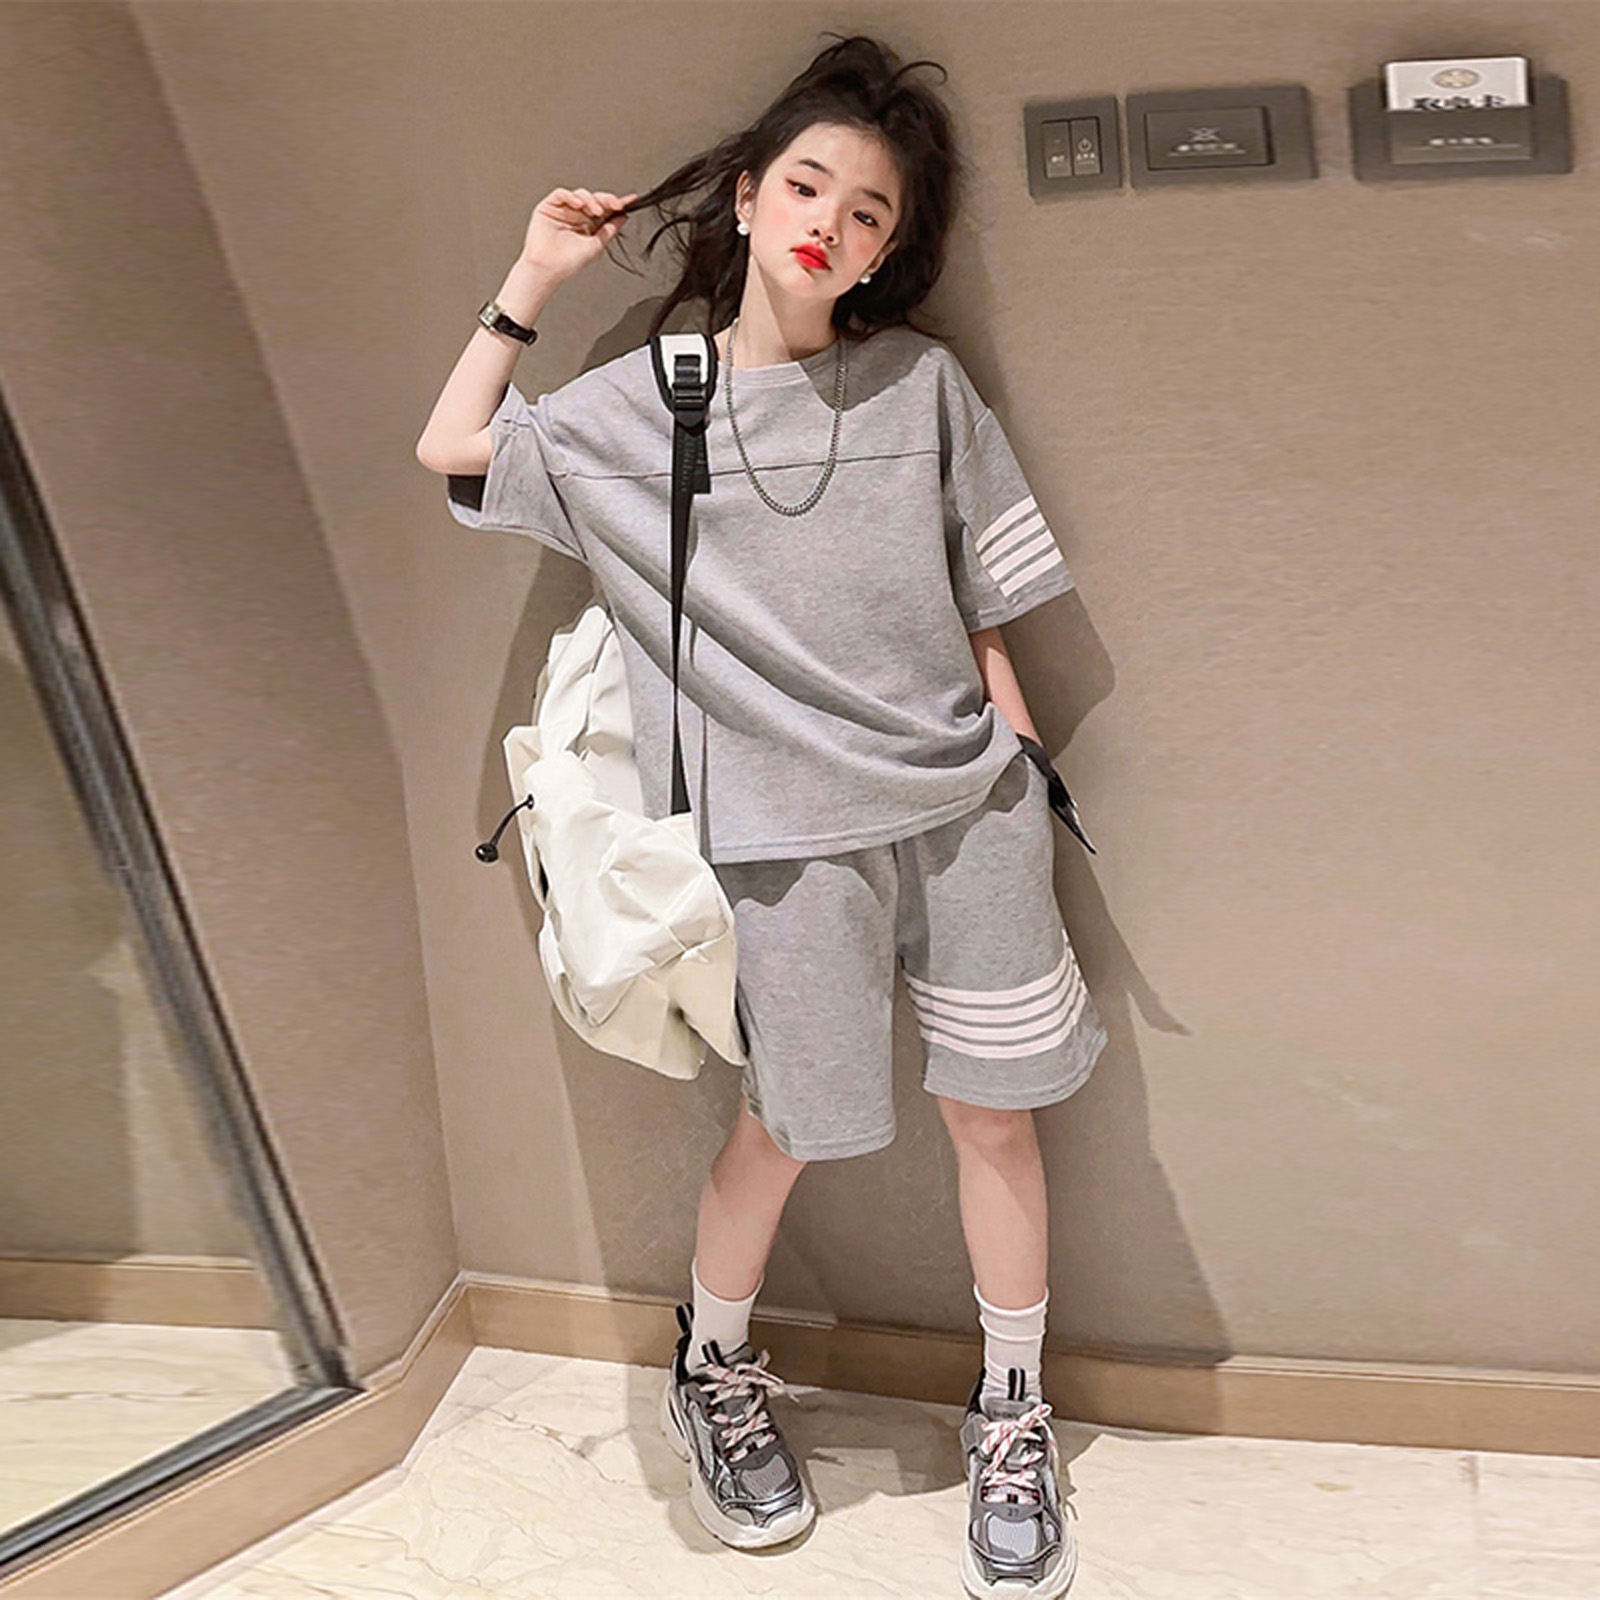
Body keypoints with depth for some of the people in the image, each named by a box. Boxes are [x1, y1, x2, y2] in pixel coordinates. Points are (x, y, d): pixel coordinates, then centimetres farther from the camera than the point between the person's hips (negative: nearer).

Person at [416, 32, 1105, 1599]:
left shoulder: (923, 384, 2)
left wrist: (1021, 774, 5)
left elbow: (983, 607, 7)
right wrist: (533, 280, 2)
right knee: (788, 1125, 9)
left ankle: (1010, 1414, 29)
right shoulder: (634, 409, 0)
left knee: (993, 1110, 8)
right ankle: (709, 1370, 37)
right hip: (792, 833, -1)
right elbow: (451, 453, 3)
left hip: (963, 805, 2)